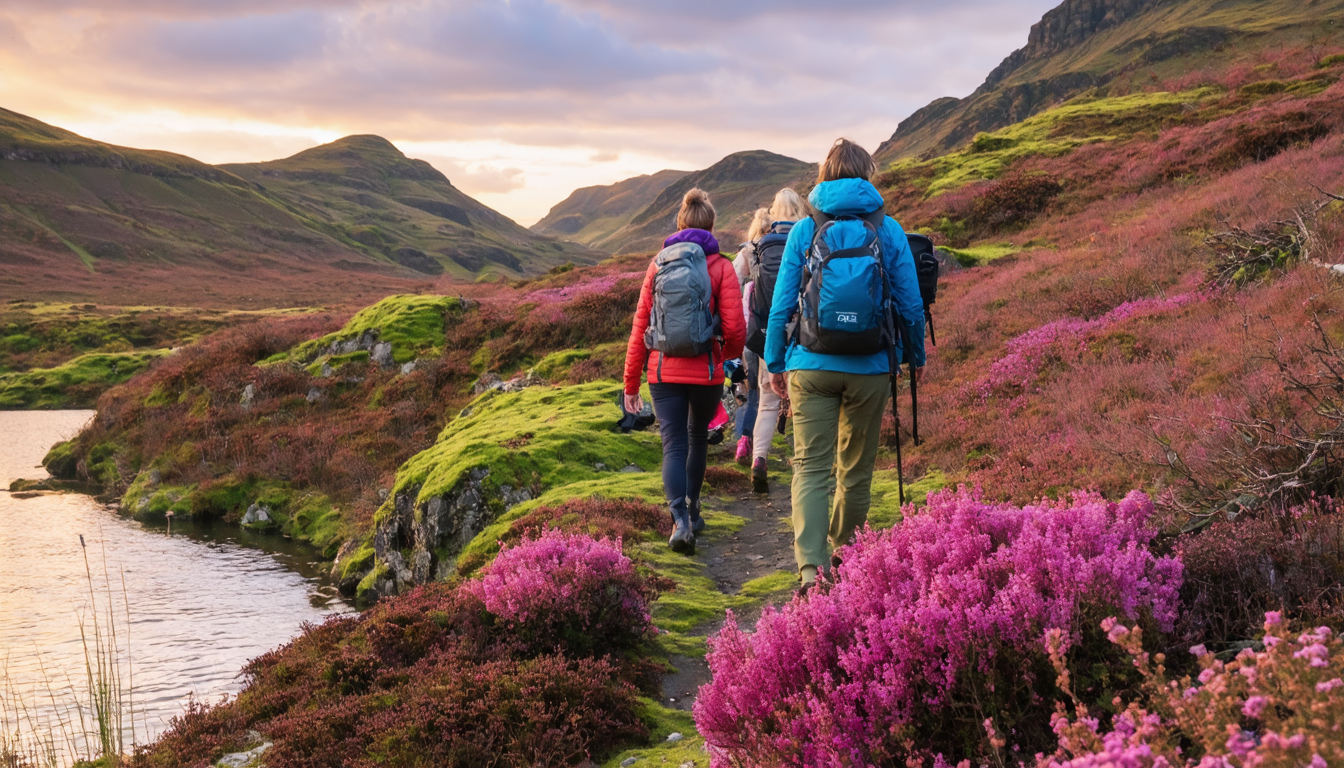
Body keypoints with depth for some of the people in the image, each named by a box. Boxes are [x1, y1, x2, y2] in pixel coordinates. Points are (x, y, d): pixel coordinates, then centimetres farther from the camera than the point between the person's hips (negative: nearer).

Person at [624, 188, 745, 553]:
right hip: (707, 372, 0)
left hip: (663, 371, 1)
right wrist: (730, 353, 17)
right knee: (698, 437, 23)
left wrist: (631, 383, 10)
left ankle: (680, 521, -16)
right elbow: (734, 328, -8)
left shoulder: (658, 264, 4)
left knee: (674, 445, 2)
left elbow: (639, 327, 4)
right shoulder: (720, 267, -4)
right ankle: (692, 512, 33)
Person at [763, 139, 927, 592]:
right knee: (856, 469, 15)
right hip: (869, 368, 1)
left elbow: (782, 303, 0)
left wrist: (775, 362, 10)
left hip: (812, 366, -1)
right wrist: (916, 355, 18)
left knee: (810, 466, -3)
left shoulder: (805, 230, 0)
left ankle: (811, 566, -19)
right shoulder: (888, 230, 1)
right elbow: (910, 302, 4)